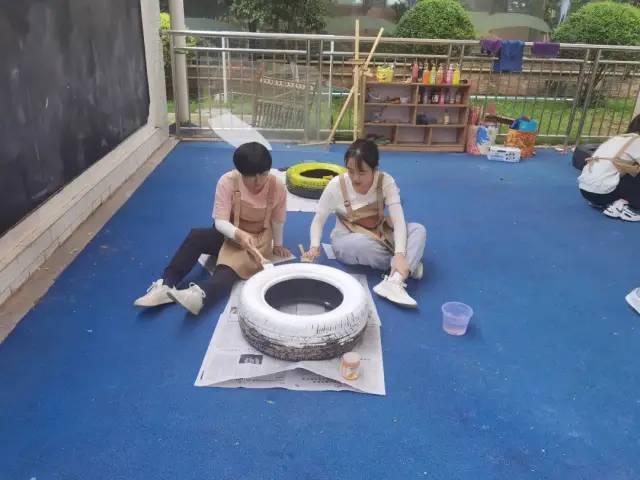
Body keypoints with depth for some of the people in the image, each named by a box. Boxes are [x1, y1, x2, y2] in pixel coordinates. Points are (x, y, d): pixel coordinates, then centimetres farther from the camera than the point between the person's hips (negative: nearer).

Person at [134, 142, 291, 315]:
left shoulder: (277, 187, -17)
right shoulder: (227, 181, -18)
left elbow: (277, 220, -1)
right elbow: (220, 221, -21)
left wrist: (277, 245, 11)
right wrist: (239, 234, -40)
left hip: (257, 241, -2)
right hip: (230, 234, 2)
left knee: (231, 265, -34)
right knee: (195, 236, -29)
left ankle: (200, 294, -61)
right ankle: (165, 286, -34)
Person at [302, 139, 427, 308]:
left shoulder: (386, 181, -17)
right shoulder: (336, 185, -19)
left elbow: (398, 219, -26)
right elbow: (319, 219, -11)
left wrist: (400, 255, -40)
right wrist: (314, 246, -29)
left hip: (380, 235, 2)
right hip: (348, 239, -2)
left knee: (418, 229, -22)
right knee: (360, 244, -39)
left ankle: (395, 280, -40)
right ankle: (409, 264, -15)